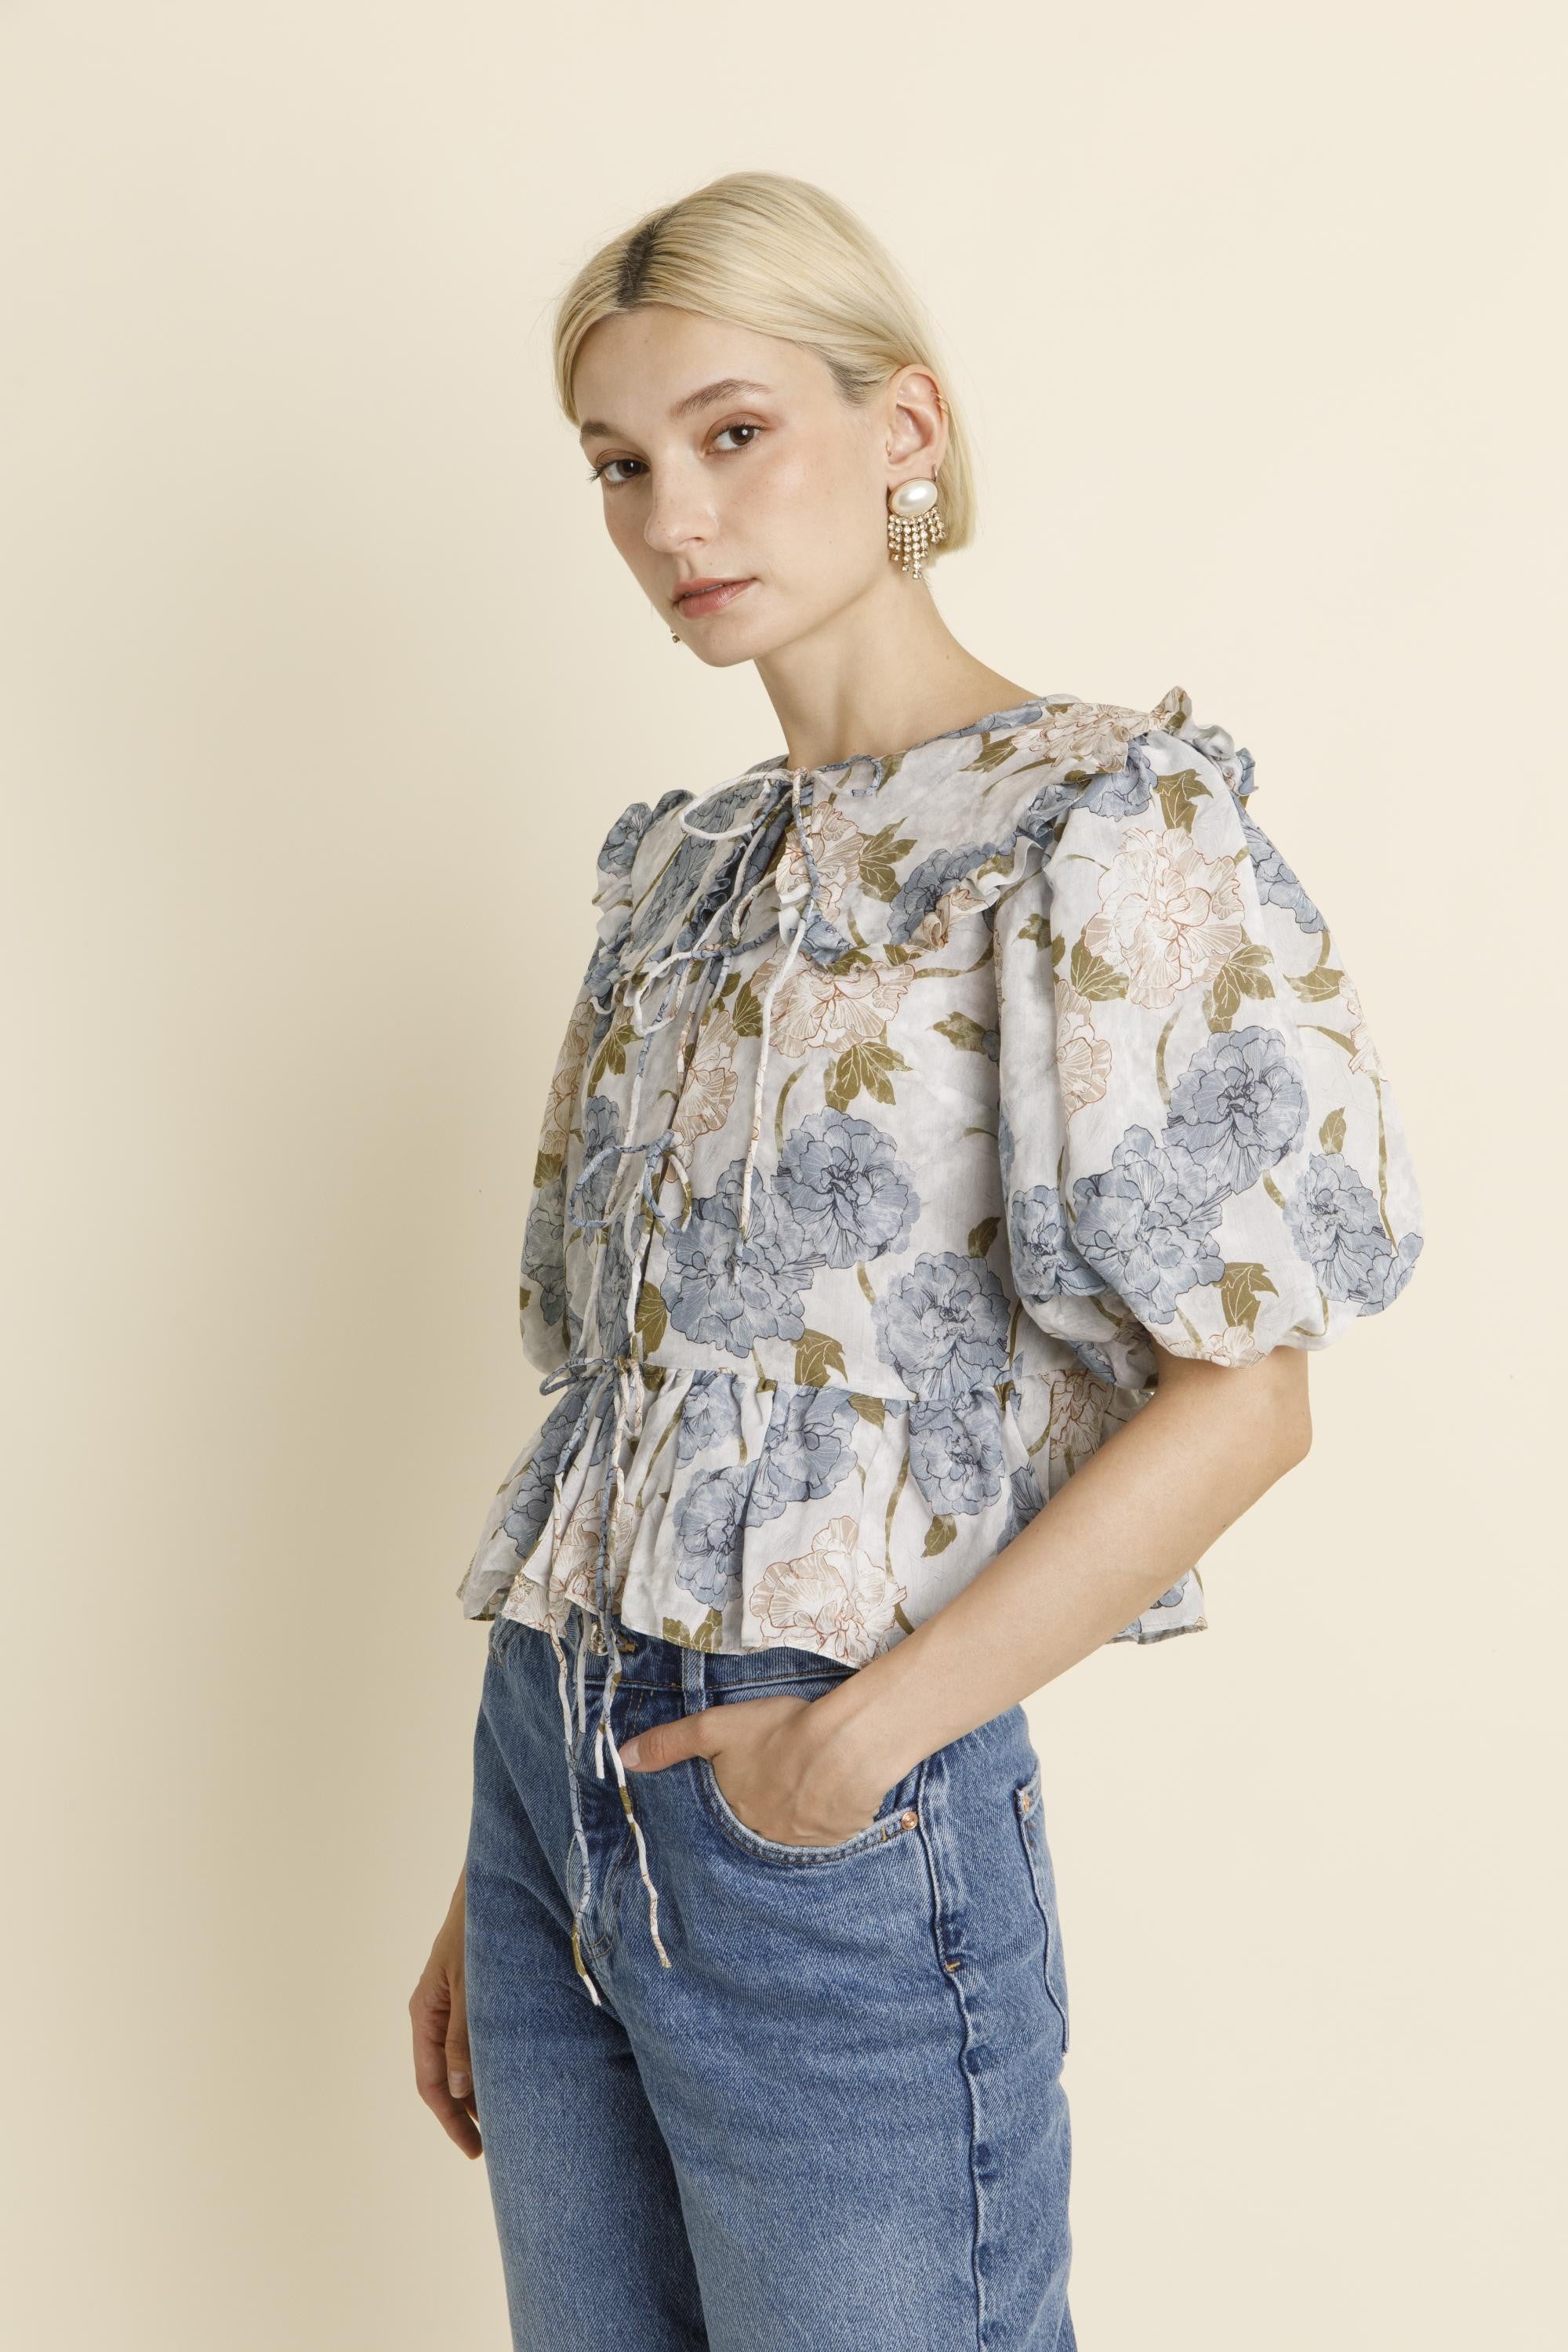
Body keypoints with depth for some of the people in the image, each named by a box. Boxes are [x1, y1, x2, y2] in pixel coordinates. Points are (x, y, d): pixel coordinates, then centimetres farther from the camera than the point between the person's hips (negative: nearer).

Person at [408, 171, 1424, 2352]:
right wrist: (487, 1882, 13)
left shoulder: (1106, 822, -8)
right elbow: (619, 1401, 12)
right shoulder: (678, 868, 12)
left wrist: (867, 1731, -17)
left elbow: (1244, 1393, -14)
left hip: (838, 1830, -6)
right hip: (548, 1775, 7)